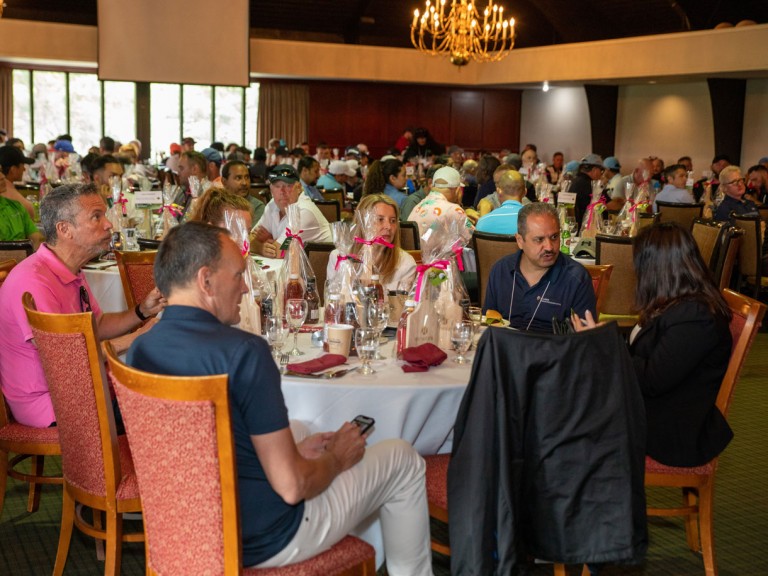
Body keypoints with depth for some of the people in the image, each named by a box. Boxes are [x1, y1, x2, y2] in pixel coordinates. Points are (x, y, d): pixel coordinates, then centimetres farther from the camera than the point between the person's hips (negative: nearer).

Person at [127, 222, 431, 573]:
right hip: (263, 541, -7)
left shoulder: (140, 350, -5)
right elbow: (291, 486, -26)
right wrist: (336, 457, -5)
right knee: (403, 459, 12)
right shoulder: (244, 351, -28)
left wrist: (292, 449, 11)